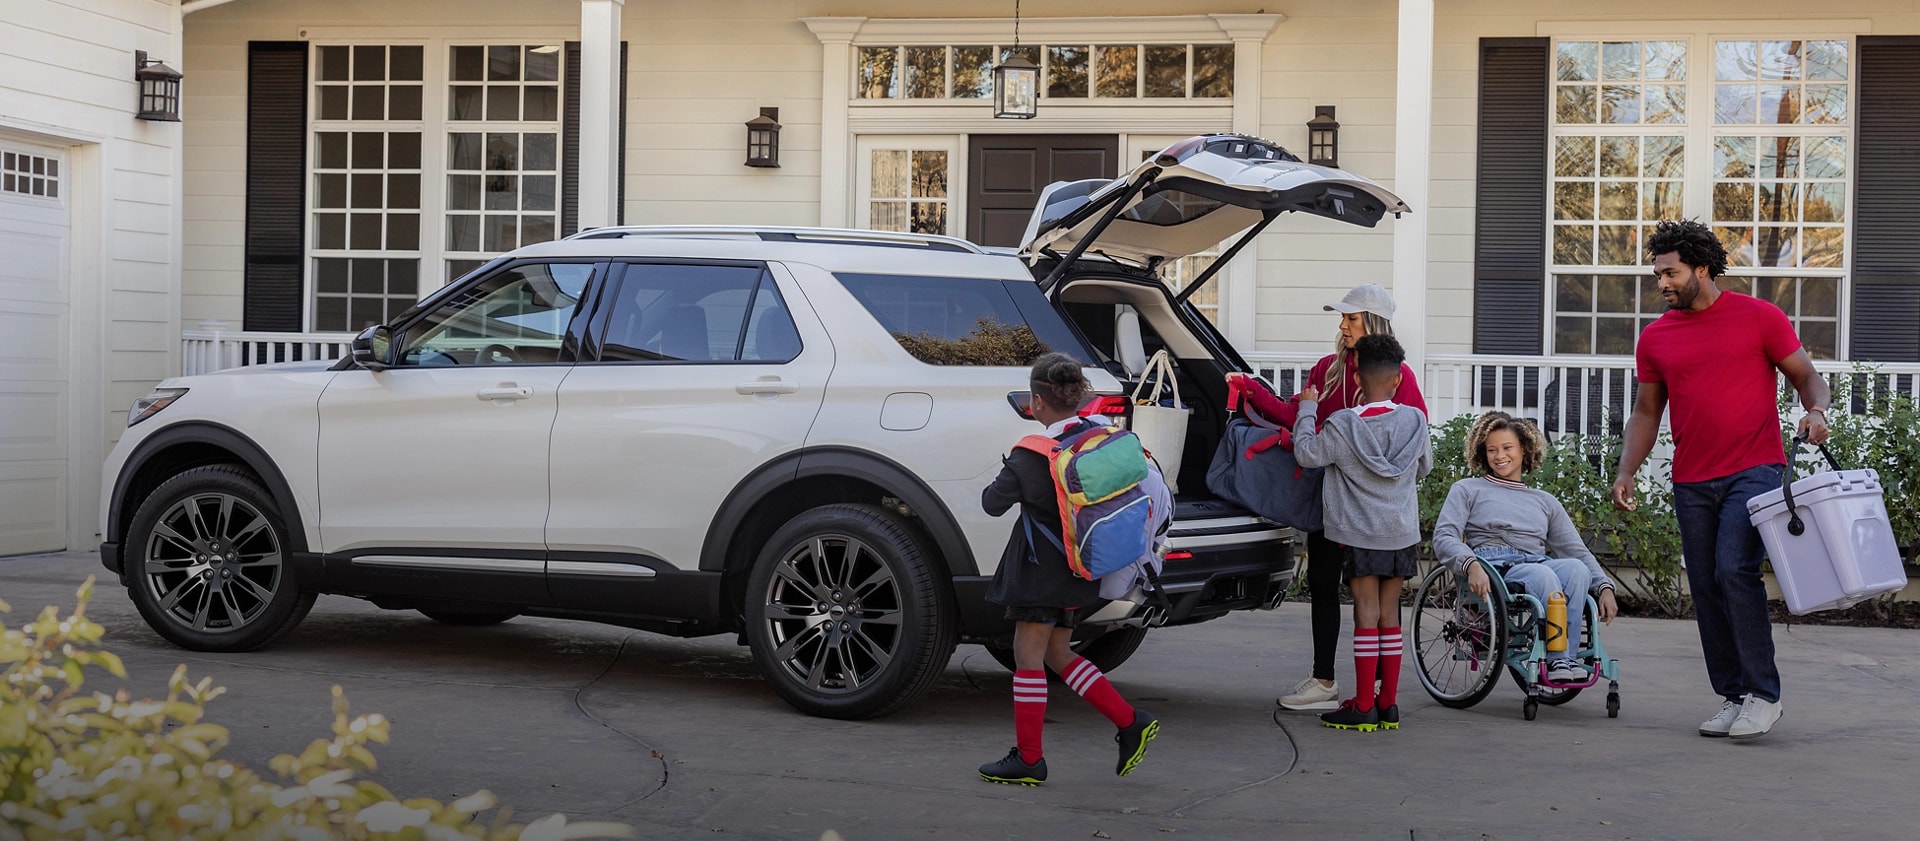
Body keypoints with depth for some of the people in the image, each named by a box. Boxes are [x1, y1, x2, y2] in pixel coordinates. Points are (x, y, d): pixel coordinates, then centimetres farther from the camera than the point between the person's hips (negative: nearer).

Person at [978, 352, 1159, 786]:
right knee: (1057, 655, 17)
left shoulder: (1034, 455, -17)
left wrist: (1008, 473, 10)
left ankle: (1028, 758, 2)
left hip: (1042, 569, -8)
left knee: (1028, 656, -1)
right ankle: (1130, 722, 12)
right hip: (1078, 567, 8)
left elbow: (993, 502, -9)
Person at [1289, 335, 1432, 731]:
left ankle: (1364, 706, -2)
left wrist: (1307, 408, 9)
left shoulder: (1342, 425, -13)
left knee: (1366, 613, -1)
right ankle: (1389, 705, 12)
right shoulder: (1414, 421, -1)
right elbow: (1425, 466, 14)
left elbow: (1305, 453, -3)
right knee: (1389, 613, 9)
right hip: (1403, 534, 3)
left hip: (1360, 534, -3)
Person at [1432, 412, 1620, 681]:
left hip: (1540, 565, 4)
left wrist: (1604, 586, 3)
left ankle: (1564, 658, -33)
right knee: (1542, 574, -36)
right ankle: (1557, 658, -36)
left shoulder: (1545, 502, 30)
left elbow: (1576, 550, 22)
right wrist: (1471, 565, -19)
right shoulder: (1467, 490, 20)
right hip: (1493, 567, -3)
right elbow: (1444, 537, 3)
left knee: (1576, 568, -31)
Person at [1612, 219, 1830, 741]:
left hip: (1754, 470, -5)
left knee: (1735, 569, -19)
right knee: (1706, 589, 4)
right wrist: (1626, 472, 4)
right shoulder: (1656, 338, 11)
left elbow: (1806, 375, 4)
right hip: (1691, 482, 5)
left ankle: (1763, 694, -12)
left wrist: (1816, 411, -17)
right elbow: (1646, 411, 15)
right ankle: (1732, 698, 13)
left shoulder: (1759, 317, 0)